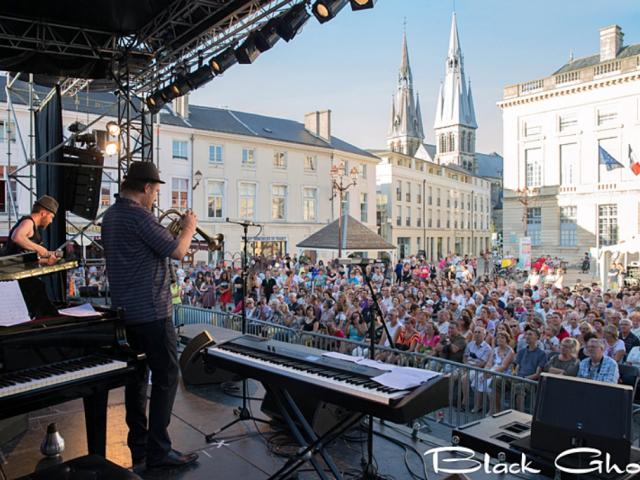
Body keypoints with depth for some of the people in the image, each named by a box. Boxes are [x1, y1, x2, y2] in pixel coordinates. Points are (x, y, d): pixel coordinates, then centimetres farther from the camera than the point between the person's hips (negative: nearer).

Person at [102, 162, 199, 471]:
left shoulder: (111, 215, 12)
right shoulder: (139, 216, -18)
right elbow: (178, 252, -17)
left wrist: (168, 231, 18)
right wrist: (189, 228, -1)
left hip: (124, 310, 10)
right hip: (151, 311, -10)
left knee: (136, 376, 14)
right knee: (166, 377, -1)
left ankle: (138, 448, 22)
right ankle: (158, 451, 4)